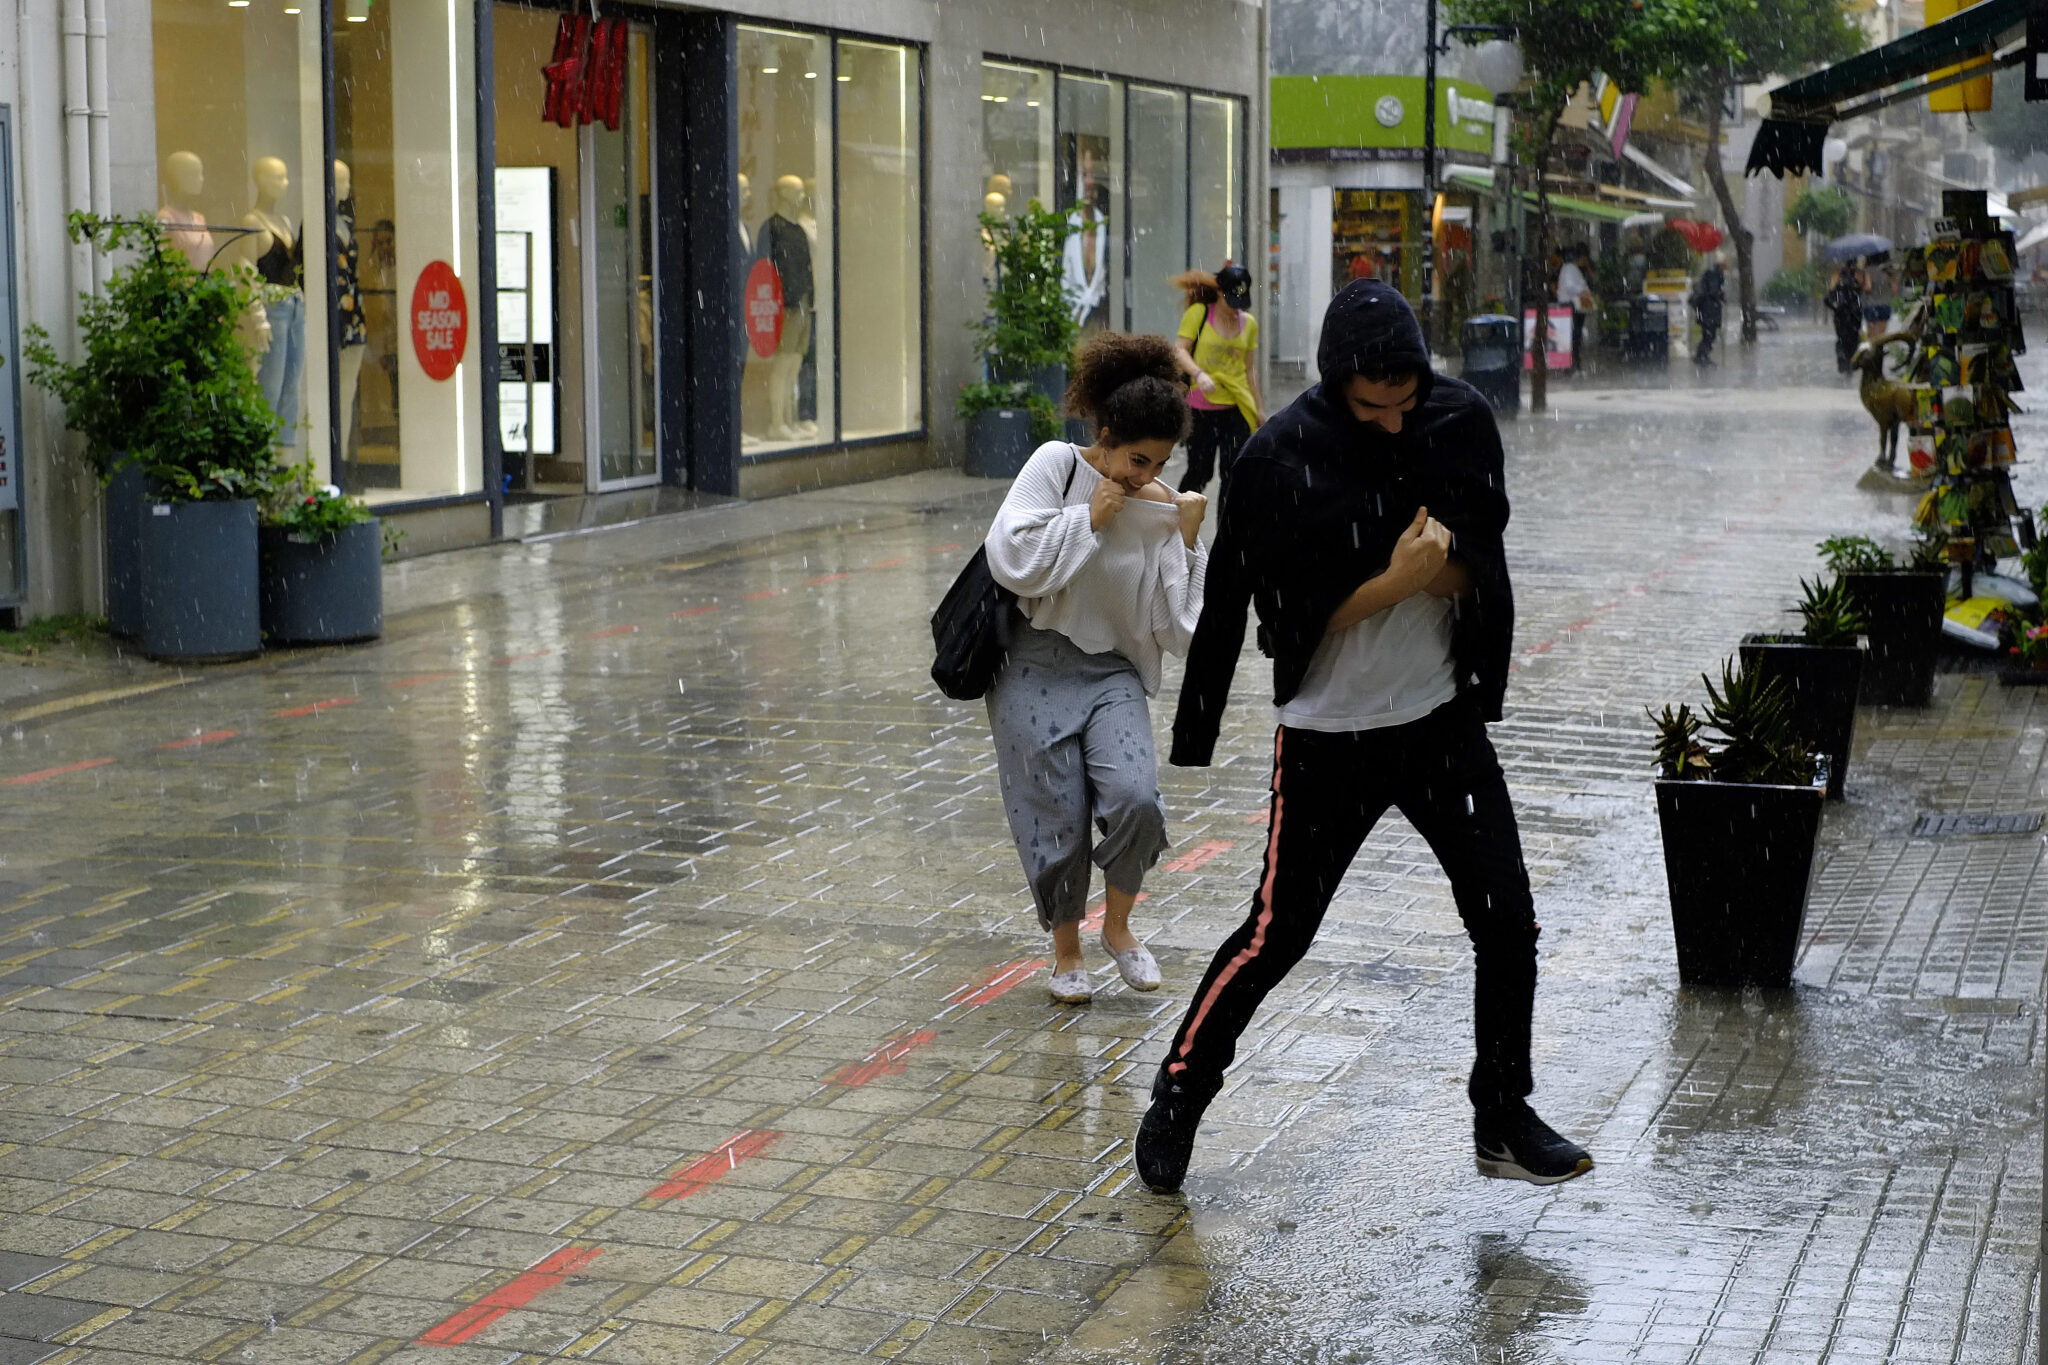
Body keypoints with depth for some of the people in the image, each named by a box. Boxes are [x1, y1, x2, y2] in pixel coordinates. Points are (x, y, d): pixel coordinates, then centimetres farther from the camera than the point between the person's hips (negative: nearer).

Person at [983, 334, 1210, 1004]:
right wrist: (1088, 517, -17)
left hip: (1113, 671, 2)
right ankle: (1066, 949, 24)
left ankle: (1118, 925, 8)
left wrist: (1186, 542, -12)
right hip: (1036, 666, -2)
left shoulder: (1161, 508, -1)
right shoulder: (1057, 465, -8)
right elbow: (1011, 559, -19)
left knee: (1135, 799, -20)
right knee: (1059, 818, -2)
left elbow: (1176, 628, -4)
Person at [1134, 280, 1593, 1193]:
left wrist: (1432, 561, -25)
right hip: (1328, 732, -4)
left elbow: (1479, 564, -4)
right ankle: (1177, 1098, 21)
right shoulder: (1282, 456, -16)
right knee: (1277, 935, 2)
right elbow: (1298, 610, -15)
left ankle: (1503, 1121, 20)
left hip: (1442, 717, 4)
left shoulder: (1460, 422, -5)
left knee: (1506, 923, 3)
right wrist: (1400, 577, -26)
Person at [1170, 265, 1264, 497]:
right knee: (1199, 472, 0)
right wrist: (1199, 374, -25)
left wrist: (1258, 408, 17)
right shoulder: (1198, 313, -2)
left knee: (1234, 475, -1)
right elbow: (1179, 350, -7)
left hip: (1236, 408, 4)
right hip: (1202, 407, -3)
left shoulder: (1249, 323, 11)